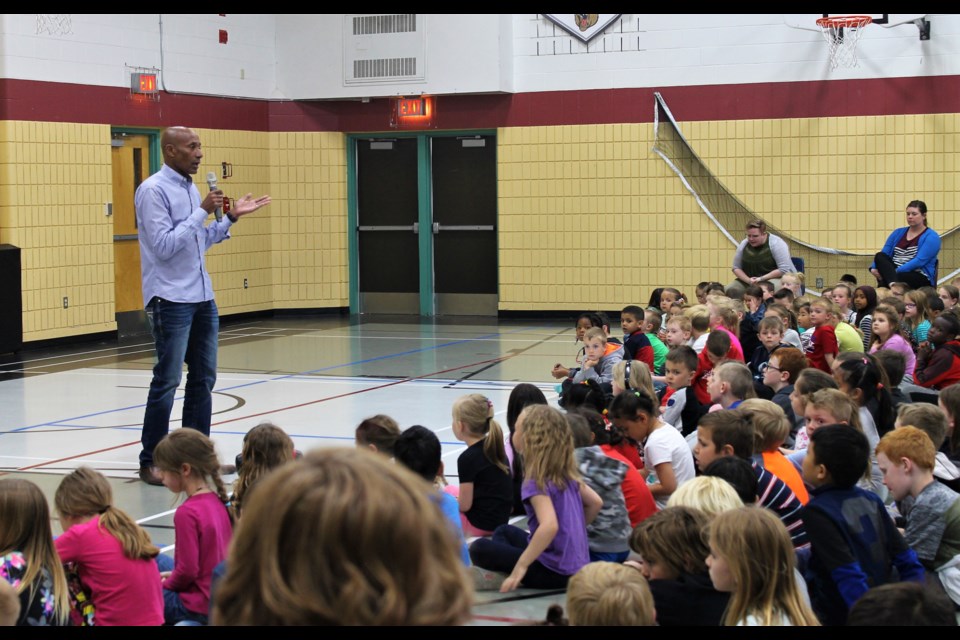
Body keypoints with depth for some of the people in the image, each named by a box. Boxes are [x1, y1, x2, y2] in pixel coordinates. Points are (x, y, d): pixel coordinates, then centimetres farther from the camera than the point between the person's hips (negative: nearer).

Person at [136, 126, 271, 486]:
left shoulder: (191, 189, 14)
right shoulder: (153, 190, -12)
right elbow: (164, 246, -19)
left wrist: (231, 217, 13)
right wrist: (202, 212, -18)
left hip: (202, 298, 8)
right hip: (170, 300, -8)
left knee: (203, 378, 11)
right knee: (167, 381, -5)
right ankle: (150, 462, 3)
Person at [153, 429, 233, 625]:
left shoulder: (187, 513, -23)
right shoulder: (217, 502, 2)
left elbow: (188, 571, -21)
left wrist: (166, 584, -2)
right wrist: (173, 576, 13)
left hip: (198, 607, -9)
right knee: (154, 557, 26)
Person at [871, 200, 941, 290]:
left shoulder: (931, 237, -2)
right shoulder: (898, 232, 17)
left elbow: (919, 261, -16)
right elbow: (884, 253, 9)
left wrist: (896, 271, -25)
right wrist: (874, 268, -14)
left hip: (920, 277, -6)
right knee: (880, 256, -30)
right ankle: (893, 284, -53)